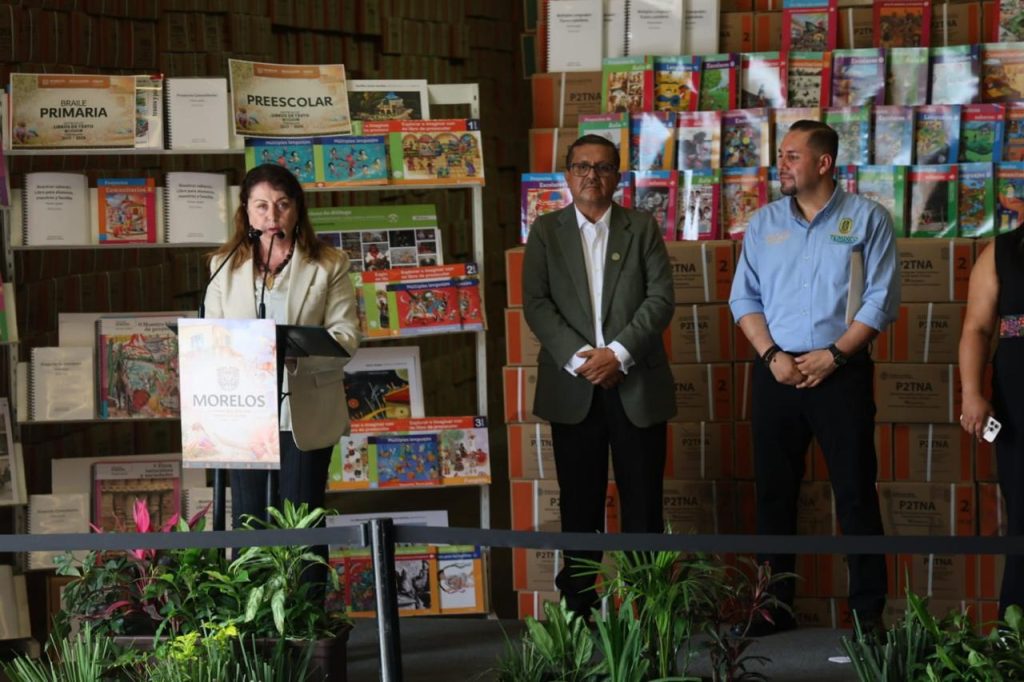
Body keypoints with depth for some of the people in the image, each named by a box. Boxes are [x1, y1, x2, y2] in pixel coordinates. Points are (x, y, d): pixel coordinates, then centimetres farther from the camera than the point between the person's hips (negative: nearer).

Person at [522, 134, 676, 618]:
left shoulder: (642, 228, 8)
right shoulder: (545, 231, 9)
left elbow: (661, 298, -1)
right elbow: (536, 304, 1)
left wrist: (619, 353, -13)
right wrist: (579, 357, -12)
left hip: (635, 384, 0)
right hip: (573, 388, 1)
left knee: (643, 504, 0)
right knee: (579, 505, 4)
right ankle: (578, 611, 9)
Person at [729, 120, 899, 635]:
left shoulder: (867, 218, -1)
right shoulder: (764, 223, 9)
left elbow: (881, 300, -5)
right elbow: (744, 298, 8)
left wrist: (833, 354, -13)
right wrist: (772, 355, -7)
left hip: (842, 372, -3)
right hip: (776, 374, 4)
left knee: (855, 493, -2)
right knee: (773, 492, 7)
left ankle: (869, 611, 4)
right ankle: (774, 607, 15)